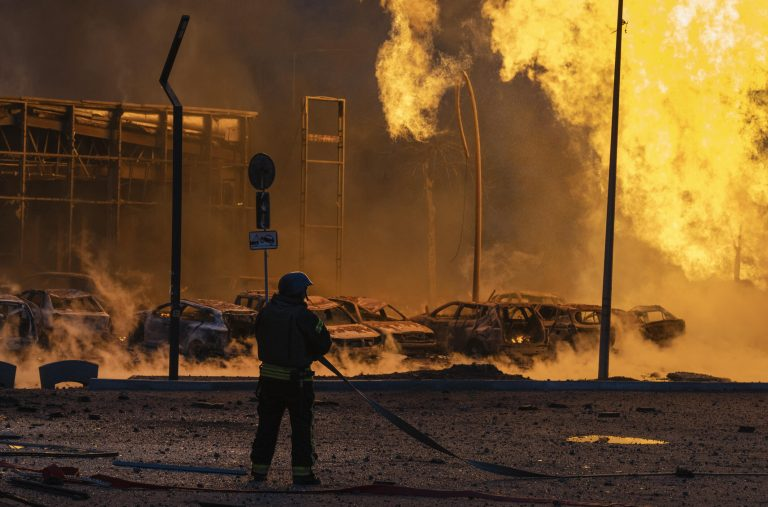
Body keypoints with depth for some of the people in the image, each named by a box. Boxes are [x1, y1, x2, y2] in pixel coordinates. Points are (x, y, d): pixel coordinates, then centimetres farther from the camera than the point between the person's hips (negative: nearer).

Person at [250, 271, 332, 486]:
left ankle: (258, 470, 14)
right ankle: (302, 473, 4)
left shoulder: (266, 312, -1)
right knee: (301, 427, 5)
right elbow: (324, 343, -9)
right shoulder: (303, 316, -17)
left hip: (269, 377, 5)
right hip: (296, 379, -5)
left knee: (267, 425, 13)